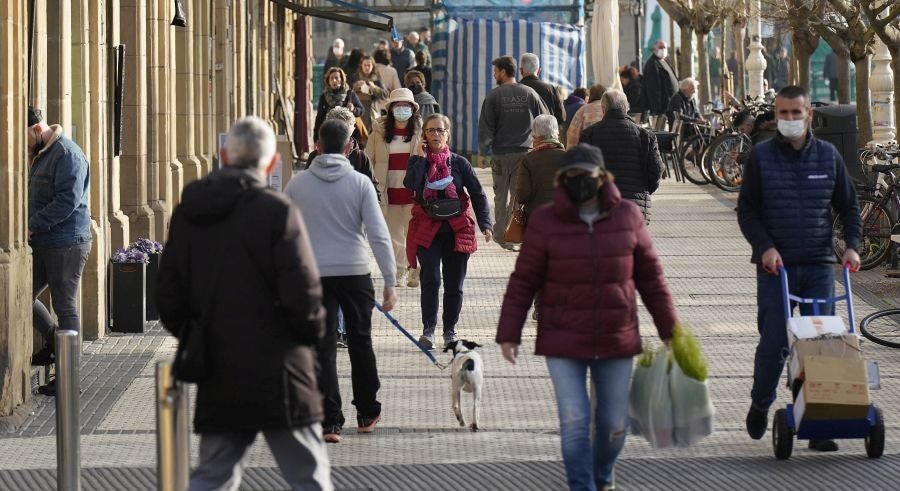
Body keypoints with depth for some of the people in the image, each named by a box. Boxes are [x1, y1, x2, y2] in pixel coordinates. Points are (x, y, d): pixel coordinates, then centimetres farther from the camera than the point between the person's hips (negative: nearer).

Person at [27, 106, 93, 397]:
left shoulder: (67, 154, -14)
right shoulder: (41, 155, 17)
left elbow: (68, 201, -23)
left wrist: (33, 225, -21)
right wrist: (30, 226, 4)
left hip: (67, 244, -9)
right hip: (44, 243, 9)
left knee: (65, 307, -3)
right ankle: (53, 341, 29)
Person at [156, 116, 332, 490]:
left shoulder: (187, 214, 6)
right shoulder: (276, 212, -11)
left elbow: (168, 299, 8)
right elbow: (303, 295, -14)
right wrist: (312, 333, 4)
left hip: (217, 379, 5)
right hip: (278, 376, -5)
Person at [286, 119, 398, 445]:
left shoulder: (298, 184, 0)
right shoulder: (359, 183, -5)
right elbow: (378, 235, -8)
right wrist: (390, 282, -5)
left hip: (314, 275, 0)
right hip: (355, 273, 0)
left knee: (323, 348, 2)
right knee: (360, 343, 15)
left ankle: (330, 421, -4)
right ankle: (367, 413, 26)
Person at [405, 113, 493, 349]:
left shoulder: (459, 163, 4)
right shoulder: (417, 162, 3)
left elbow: (478, 195, 2)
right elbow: (411, 184, -19)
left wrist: (485, 224, -9)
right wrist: (421, 157, -12)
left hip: (457, 230, 2)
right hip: (427, 230, -2)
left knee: (454, 284, 6)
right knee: (431, 279, -16)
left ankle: (450, 330, 19)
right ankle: (428, 329, -12)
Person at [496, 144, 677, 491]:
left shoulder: (627, 217, 0)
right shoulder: (546, 222, -5)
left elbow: (650, 276, 7)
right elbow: (523, 282, -1)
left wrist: (669, 329, 8)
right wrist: (509, 333, -4)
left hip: (616, 340, 2)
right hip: (563, 343, -2)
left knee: (614, 423, 11)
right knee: (574, 420, -9)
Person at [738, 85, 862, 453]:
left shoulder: (829, 156, 7)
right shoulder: (761, 157, 1)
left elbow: (848, 206, 14)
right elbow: (746, 211, 2)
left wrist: (852, 245, -2)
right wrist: (765, 247, -12)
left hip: (818, 266, 2)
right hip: (775, 266, -2)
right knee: (774, 340, -4)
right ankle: (760, 406, 21)